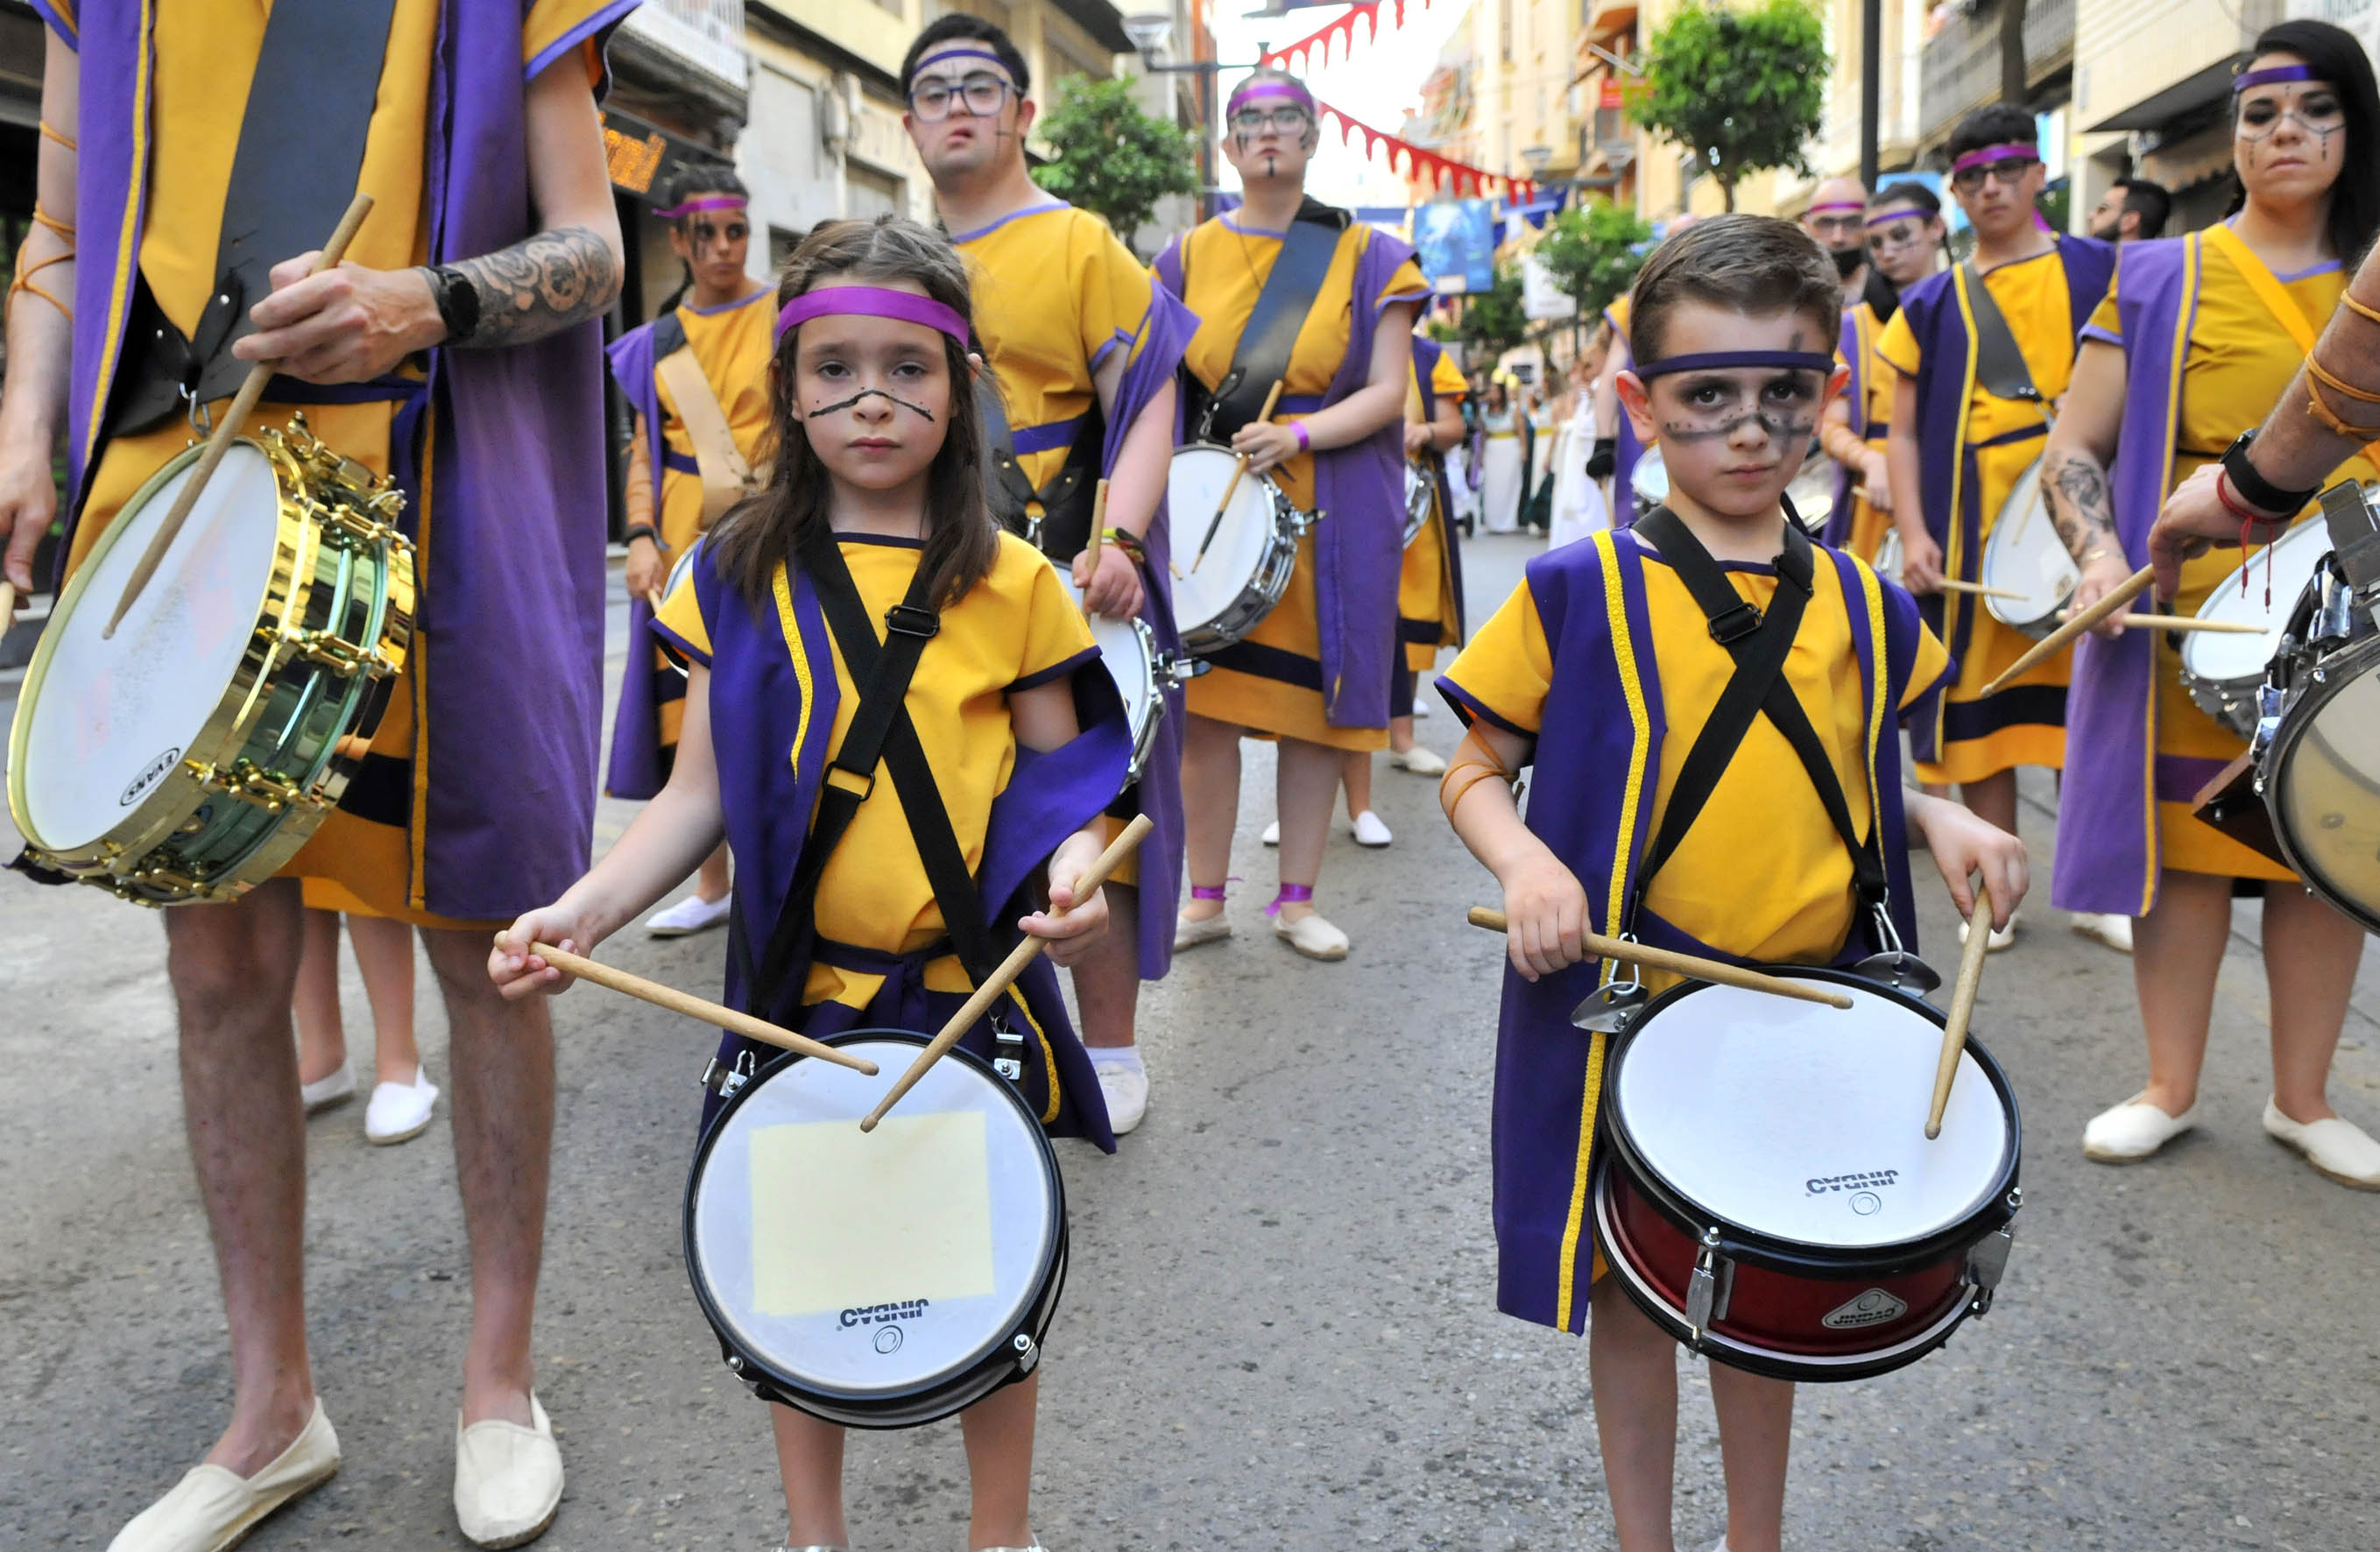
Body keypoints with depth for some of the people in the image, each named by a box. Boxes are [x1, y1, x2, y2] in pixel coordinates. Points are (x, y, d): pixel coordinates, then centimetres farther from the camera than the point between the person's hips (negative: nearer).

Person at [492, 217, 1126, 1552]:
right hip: (797, 991, 2)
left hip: (973, 990, -1)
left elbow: (1063, 779, 1)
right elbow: (701, 793, 2)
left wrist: (1073, 873, -20)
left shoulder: (1013, 583, -3)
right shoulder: (741, 577, 2)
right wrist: (583, 909, -12)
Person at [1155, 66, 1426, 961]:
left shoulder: (1365, 256, 5)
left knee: (1314, 702, 2)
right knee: (1202, 703, -2)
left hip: (1330, 511, -1)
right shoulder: (1189, 257, 10)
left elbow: (1386, 392, -2)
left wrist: (1299, 436, -18)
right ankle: (1205, 899, 11)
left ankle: (1296, 901, 14)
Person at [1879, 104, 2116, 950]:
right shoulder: (1932, 303, 11)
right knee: (1979, 711, 4)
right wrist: (1913, 533, -3)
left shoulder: (2096, 272, 7)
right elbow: (1904, 431, 9)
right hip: (1971, 541, 1)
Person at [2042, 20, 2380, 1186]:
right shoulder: (2164, 278, 4)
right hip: (2196, 621, -2)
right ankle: (2171, 1089, 17)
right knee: (2187, 844, 2)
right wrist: (2100, 550, -16)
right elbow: (2073, 449, 1)